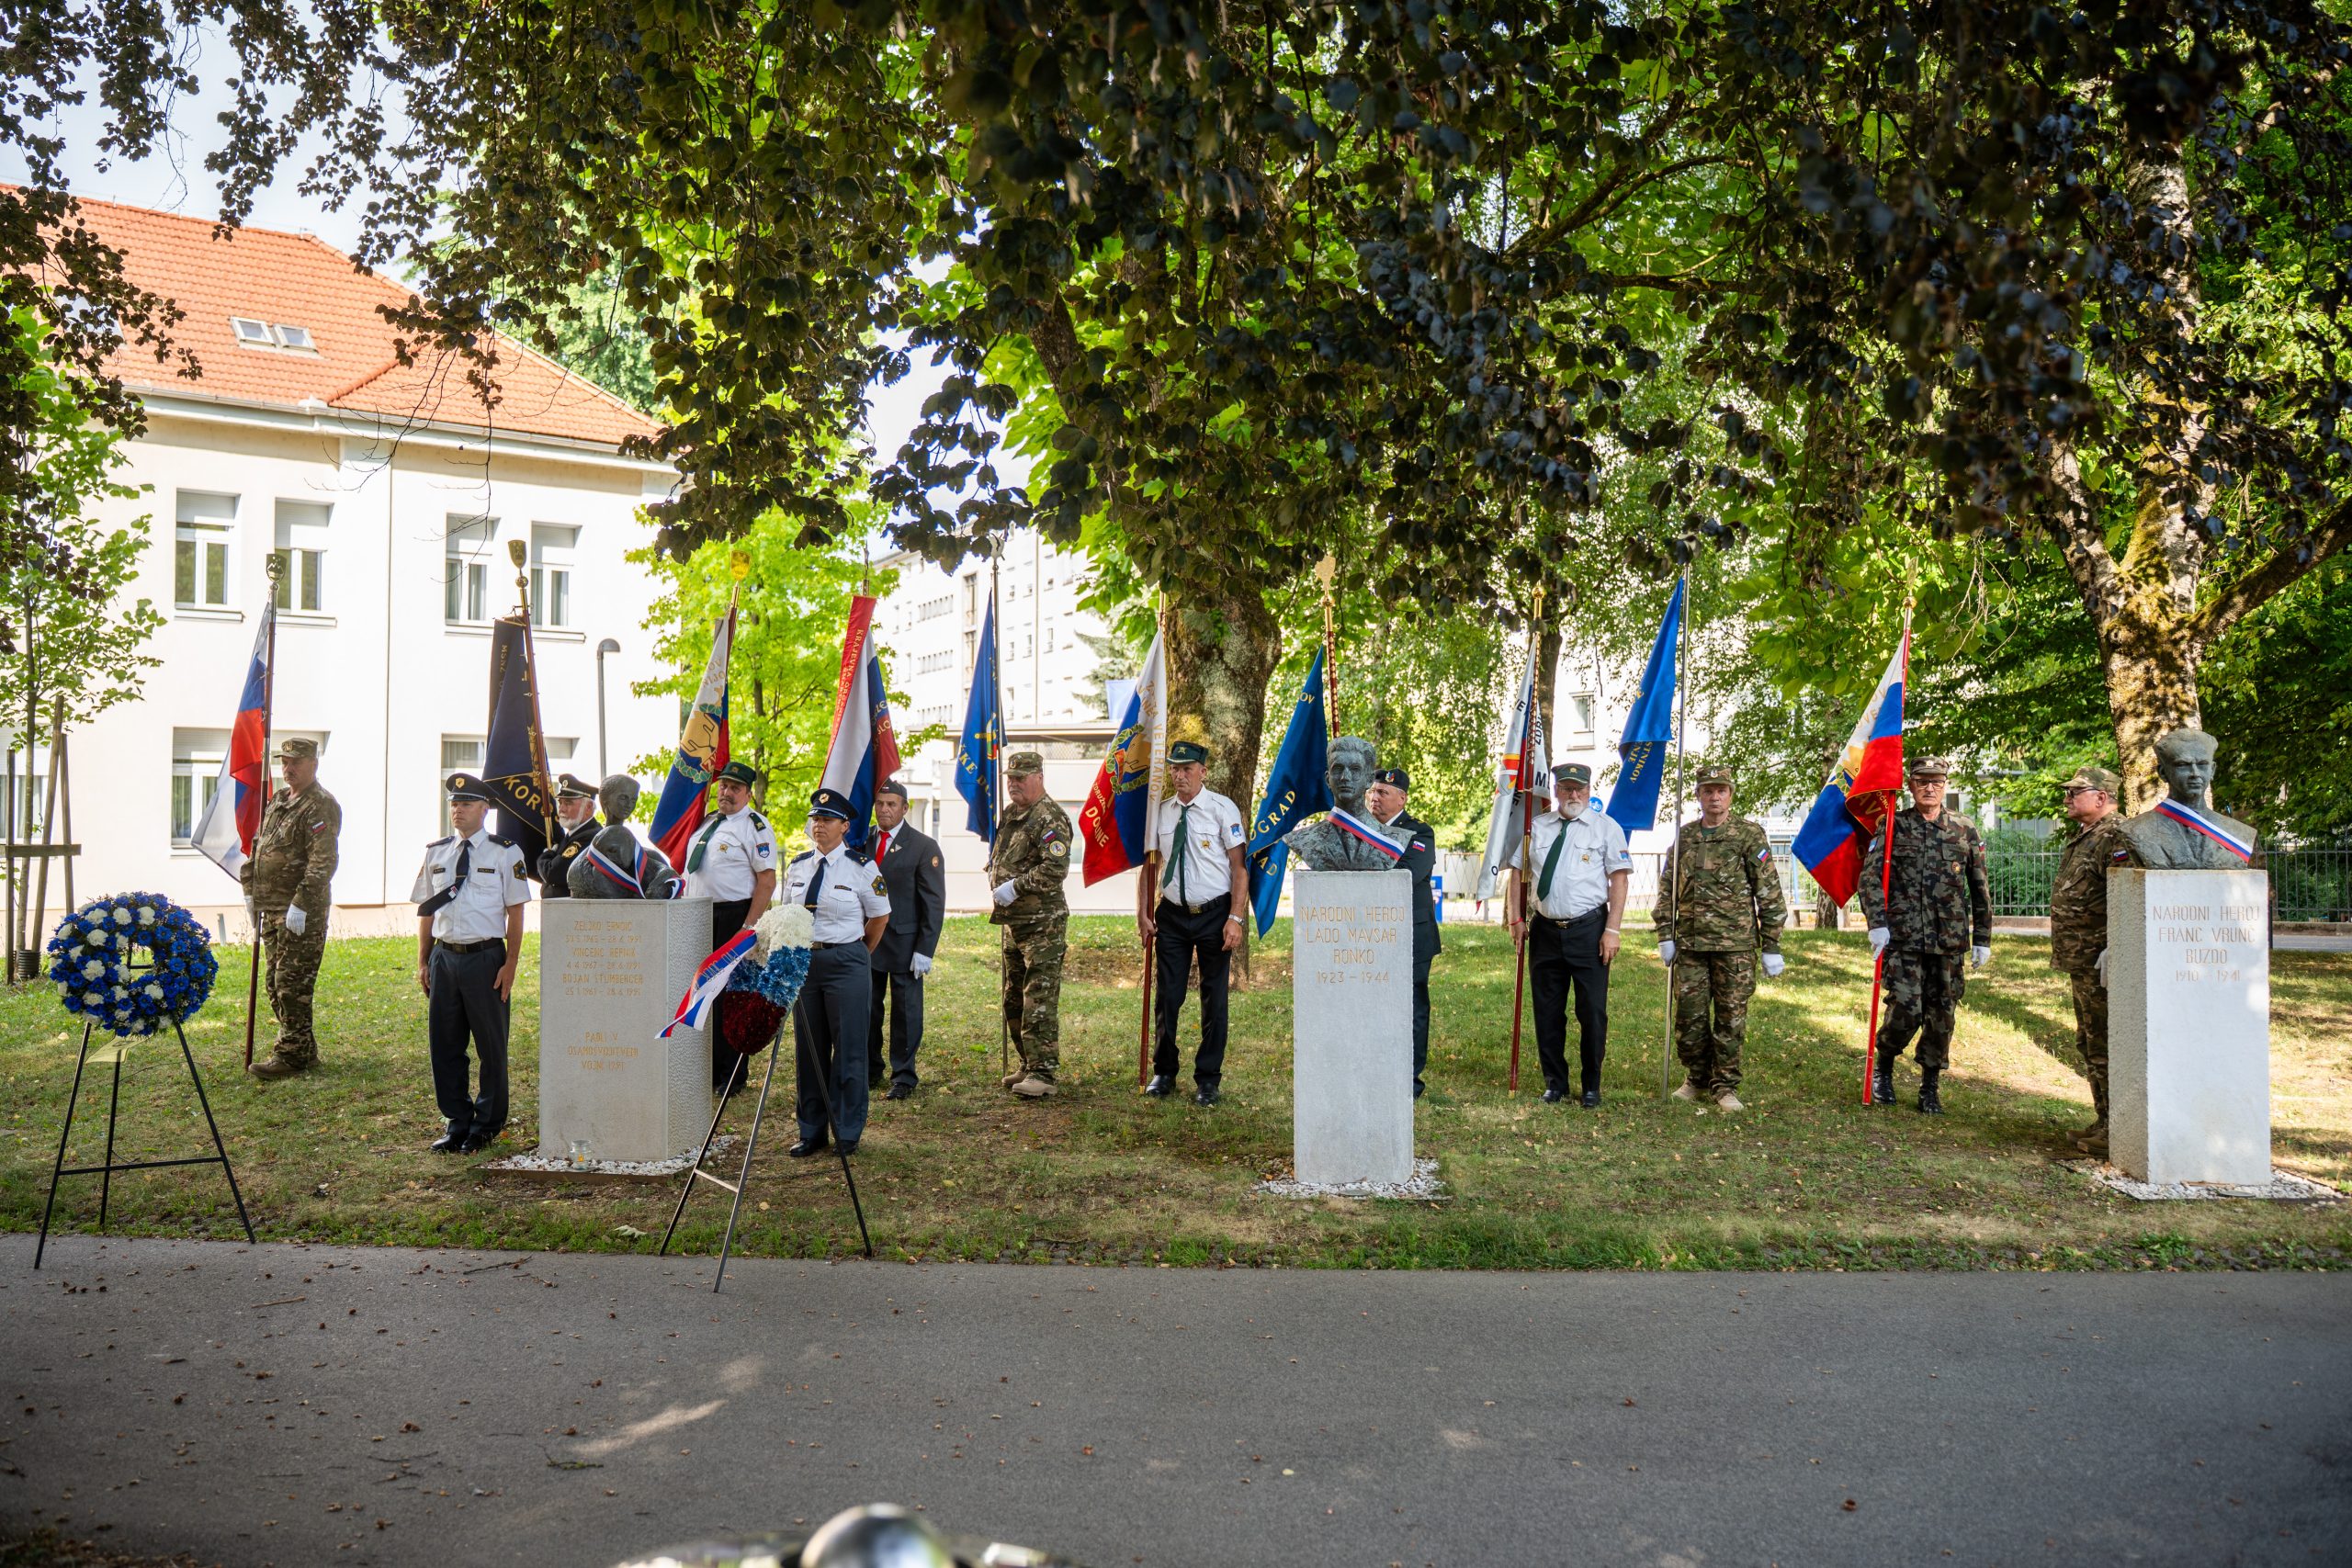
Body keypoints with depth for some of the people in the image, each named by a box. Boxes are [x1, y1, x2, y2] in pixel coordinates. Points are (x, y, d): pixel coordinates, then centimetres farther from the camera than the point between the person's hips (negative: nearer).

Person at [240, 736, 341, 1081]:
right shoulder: (277, 801, 16)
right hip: (272, 910, 10)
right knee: (277, 985, 14)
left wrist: (300, 905, -24)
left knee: (292, 985, -7)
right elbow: (257, 846, 24)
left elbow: (322, 863, -21)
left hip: (302, 913, -10)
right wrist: (250, 890, 17)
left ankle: (291, 1056, -1)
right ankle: (304, 1050, 22)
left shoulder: (321, 806, -13)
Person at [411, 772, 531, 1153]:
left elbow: (516, 911, -3)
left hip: (486, 957, -4)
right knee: (445, 1044, 8)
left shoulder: (504, 852, -2)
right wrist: (423, 962, 11)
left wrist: (510, 964, -8)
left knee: (491, 1046, 4)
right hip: (444, 956, 4)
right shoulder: (435, 853, 11)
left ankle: (487, 1125, 17)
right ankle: (456, 1122, 21)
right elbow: (426, 910, 15)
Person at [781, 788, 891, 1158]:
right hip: (802, 961, 5)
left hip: (846, 963, -4)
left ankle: (847, 1135, 11)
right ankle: (811, 1133, 19)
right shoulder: (797, 867, 8)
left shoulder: (861, 868, -5)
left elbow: (880, 917, 6)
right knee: (808, 1048, 9)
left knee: (848, 1049, 0)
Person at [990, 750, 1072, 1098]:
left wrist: (1014, 887, -22)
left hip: (1043, 924, -10)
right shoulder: (1009, 815, 15)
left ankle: (1045, 1072, -8)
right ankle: (1030, 1066, 24)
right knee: (1014, 1001, 14)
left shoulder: (1051, 818, -14)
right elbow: (996, 860, 28)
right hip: (1014, 923, 10)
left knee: (1039, 1001, -10)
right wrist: (996, 890, 9)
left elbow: (1055, 869, -25)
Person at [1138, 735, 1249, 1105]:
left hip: (1214, 913, -3)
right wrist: (1143, 914, 3)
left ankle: (1208, 1080, 15)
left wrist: (1235, 918, -13)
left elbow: (1239, 866, -7)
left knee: (1214, 998, 4)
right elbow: (1148, 865, 11)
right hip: (1171, 914, 3)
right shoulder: (1160, 812, 5)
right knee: (1167, 997, 5)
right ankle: (1163, 1074, 20)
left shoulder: (1222, 808, -6)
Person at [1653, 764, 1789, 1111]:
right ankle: (1696, 1079, 21)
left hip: (1736, 944, -3)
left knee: (1731, 1018, 2)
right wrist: (1665, 936, 6)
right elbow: (1667, 889, 14)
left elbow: (1769, 892, -2)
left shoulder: (1749, 834, -1)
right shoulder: (1684, 836, 11)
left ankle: (1725, 1086, 12)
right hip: (1690, 943, 3)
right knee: (1689, 1016, 5)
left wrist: (1771, 946, -6)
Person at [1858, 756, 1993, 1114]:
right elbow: (1870, 877, -3)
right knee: (1906, 1010, -10)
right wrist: (1877, 923, -14)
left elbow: (1981, 890, 12)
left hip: (1949, 943, 3)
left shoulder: (1965, 832, 8)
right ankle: (1884, 1069, 15)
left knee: (1941, 1016, 5)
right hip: (1903, 938, -2)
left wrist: (1982, 940, 9)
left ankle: (1930, 1088, 18)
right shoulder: (1892, 827, 2)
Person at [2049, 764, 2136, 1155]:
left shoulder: (2116, 837, -15)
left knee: (2105, 1047, -7)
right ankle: (2103, 1120, 25)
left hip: (2102, 962, -11)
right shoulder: (2083, 837, 19)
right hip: (2081, 962, 11)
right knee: (2089, 1044, 16)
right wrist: (2064, 952, 24)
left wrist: (2113, 950, -27)